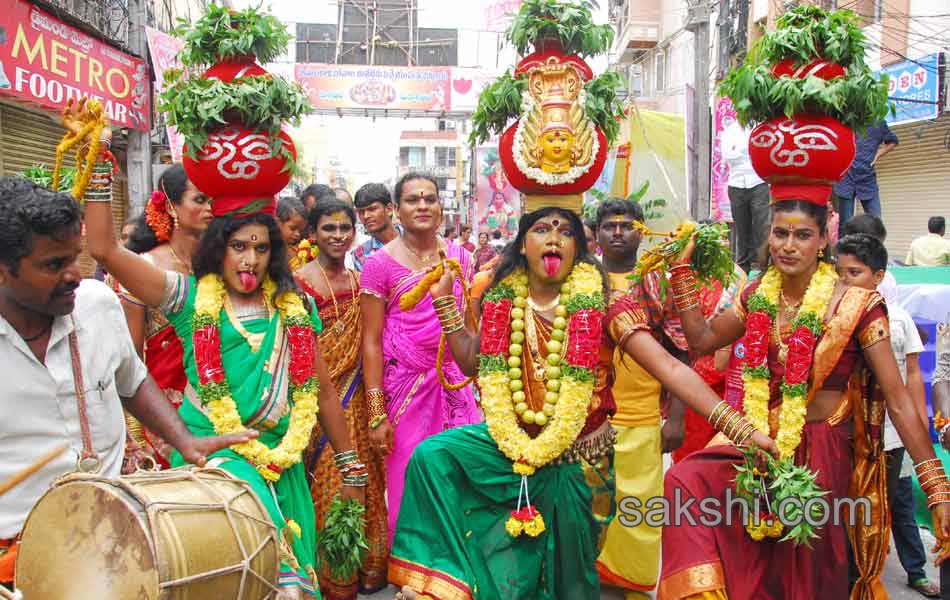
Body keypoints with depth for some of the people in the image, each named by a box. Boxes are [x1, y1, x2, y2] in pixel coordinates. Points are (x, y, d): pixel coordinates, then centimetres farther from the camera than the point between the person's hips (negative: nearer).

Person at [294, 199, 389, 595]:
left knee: (362, 479, 8)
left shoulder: (360, 281, 9)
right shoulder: (300, 282, -8)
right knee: (323, 482, 1)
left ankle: (366, 564, 23)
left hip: (355, 395, 5)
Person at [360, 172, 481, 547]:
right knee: (407, 485, 3)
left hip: (454, 382, 3)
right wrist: (376, 415, -10)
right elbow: (371, 341, -6)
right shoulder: (380, 264, -4)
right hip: (404, 385, -3)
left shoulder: (460, 257, 7)